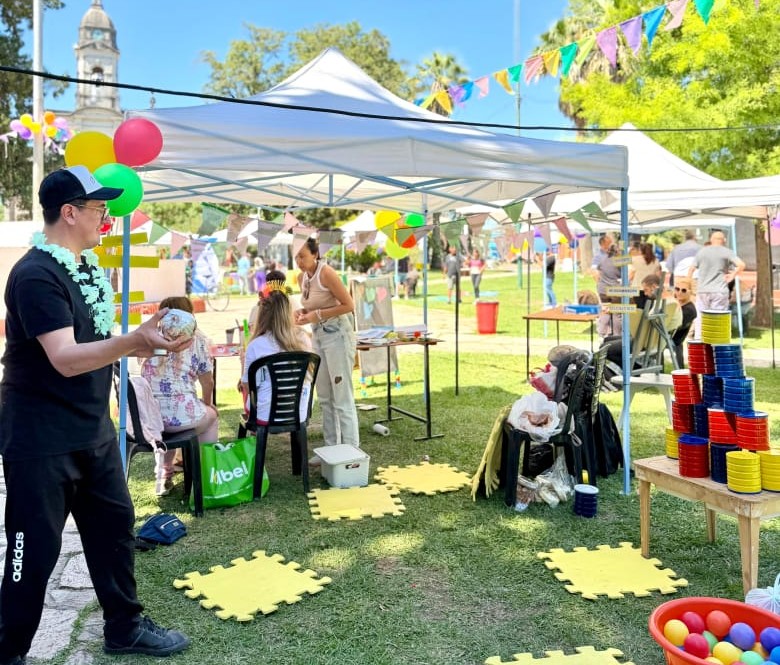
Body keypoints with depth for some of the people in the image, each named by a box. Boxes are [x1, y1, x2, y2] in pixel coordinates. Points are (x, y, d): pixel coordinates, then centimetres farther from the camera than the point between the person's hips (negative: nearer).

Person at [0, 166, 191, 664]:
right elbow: (65, 359, -29)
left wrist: (149, 343, 6)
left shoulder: (88, 266, 9)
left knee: (114, 525, 15)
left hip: (93, 429, 9)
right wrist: (134, 340, -41)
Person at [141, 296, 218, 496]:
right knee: (211, 415, 28)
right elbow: (208, 383, 8)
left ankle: (165, 474, 34)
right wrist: (208, 405, 30)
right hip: (182, 415, -3)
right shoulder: (196, 339, 3)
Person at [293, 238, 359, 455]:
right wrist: (303, 311, -2)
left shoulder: (326, 273, -16)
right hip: (318, 335, 8)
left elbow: (349, 305, -16)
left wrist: (318, 315, -20)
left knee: (342, 396, -5)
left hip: (337, 335, -8)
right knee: (324, 397, 12)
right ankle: (331, 448, 22)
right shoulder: (302, 277, 7)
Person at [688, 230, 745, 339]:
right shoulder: (727, 252, 0)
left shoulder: (701, 251, 7)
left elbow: (691, 269, 6)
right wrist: (732, 276, -1)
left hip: (702, 290, 2)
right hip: (720, 291, -2)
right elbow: (741, 265, -13)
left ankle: (698, 340, 10)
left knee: (700, 318, 9)